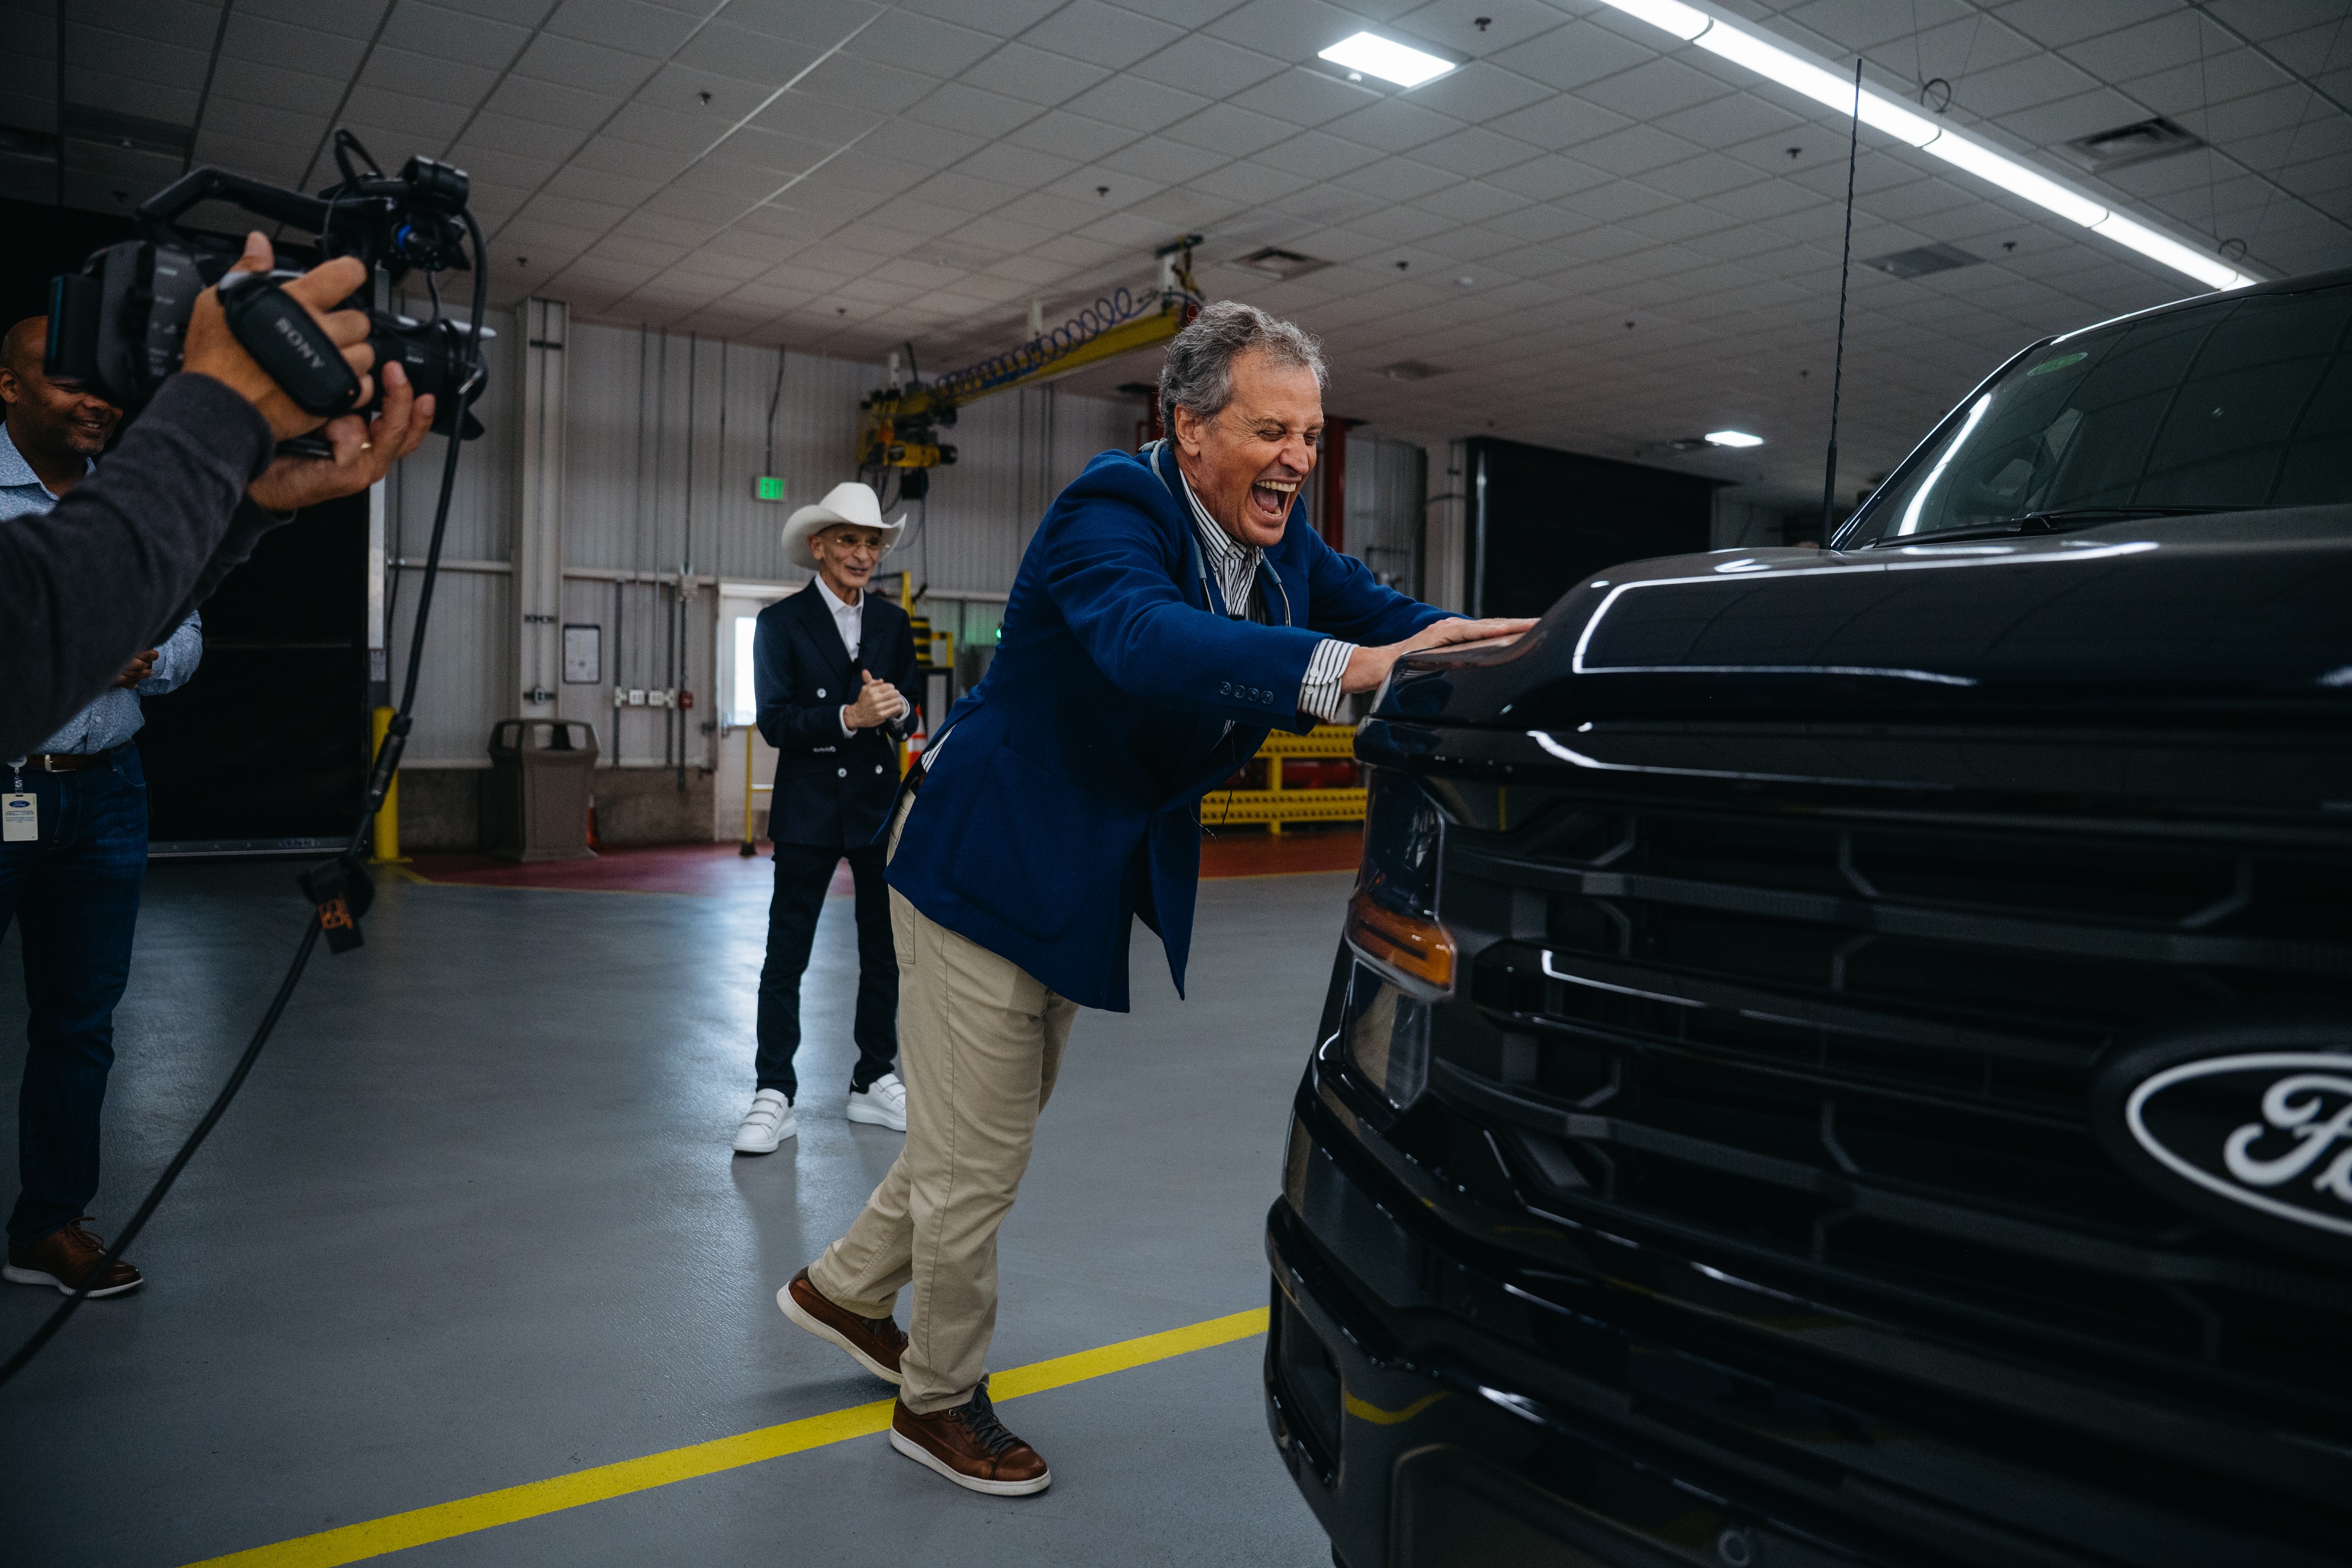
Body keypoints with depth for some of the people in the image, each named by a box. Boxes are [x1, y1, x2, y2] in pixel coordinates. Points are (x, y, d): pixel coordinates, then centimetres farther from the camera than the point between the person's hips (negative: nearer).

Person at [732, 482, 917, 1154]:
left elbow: (909, 714, 12)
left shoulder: (892, 622, 10)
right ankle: (774, 1097, 8)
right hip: (810, 809, -4)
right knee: (785, 957, -1)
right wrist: (848, 717, -21)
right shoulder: (781, 622, -2)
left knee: (885, 952, 10)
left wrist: (895, 707, -11)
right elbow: (774, 721, -8)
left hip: (881, 803, 4)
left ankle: (875, 1082, 23)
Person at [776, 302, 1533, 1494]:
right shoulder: (1112, 510, -26)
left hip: (1082, 870, 9)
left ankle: (844, 1288, 46)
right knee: (979, 1152, 5)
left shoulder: (1279, 535, 0)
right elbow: (1147, 642, -46)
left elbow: (1380, 613, -9)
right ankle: (939, 1400, 29)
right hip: (986, 860, -8)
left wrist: (1490, 646, -29)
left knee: (989, 1126, 23)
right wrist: (1346, 669, -59)